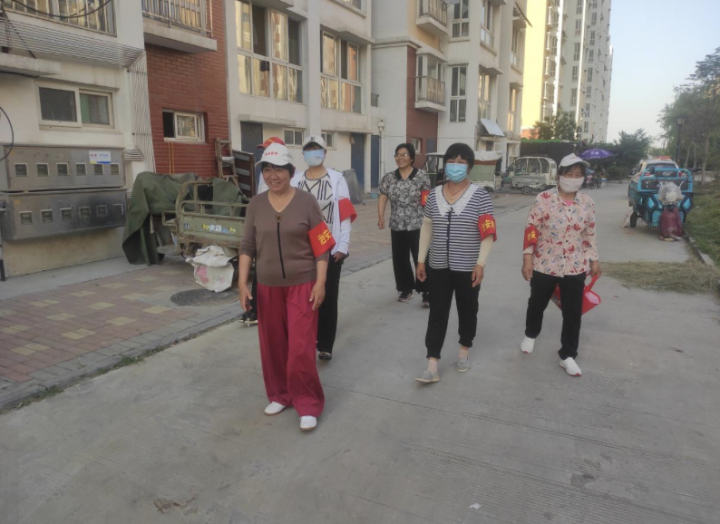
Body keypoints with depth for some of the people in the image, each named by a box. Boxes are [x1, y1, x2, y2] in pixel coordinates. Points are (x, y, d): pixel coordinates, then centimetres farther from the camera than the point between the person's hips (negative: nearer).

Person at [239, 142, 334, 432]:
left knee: (301, 348, -4)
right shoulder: (256, 204, 3)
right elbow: (247, 245, 4)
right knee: (272, 345, 12)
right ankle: (280, 394, 32)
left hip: (302, 284, -3)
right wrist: (242, 283, -2)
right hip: (268, 286, 4)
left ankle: (308, 404, 12)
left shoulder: (306, 202, -6)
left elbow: (321, 246, -6)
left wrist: (320, 283, -11)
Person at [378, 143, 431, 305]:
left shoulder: (421, 176, -3)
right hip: (397, 226, 4)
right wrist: (381, 216, -10)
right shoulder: (389, 177, 6)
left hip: (418, 226, -3)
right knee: (400, 259, 11)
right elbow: (382, 198, 4)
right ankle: (406, 289, 27)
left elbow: (428, 200, 2)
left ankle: (426, 291, 7)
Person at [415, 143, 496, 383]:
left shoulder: (480, 195, -7)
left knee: (467, 311, 14)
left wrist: (481, 263, -16)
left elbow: (488, 232, -9)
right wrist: (421, 260, 6)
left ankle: (464, 350, 36)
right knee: (437, 314, 2)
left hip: (467, 267, -2)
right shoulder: (434, 194, 4)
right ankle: (432, 366, 5)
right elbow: (427, 228, 9)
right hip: (438, 266, 3)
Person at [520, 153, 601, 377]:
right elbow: (531, 230, -10)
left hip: (575, 268, 3)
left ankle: (567, 356, 20)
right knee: (537, 305, 17)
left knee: (573, 313, 6)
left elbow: (590, 234, 10)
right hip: (544, 265, -2)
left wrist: (594, 260, 11)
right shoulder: (544, 199, -11)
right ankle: (530, 335, 45)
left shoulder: (587, 203, 2)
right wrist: (527, 258, -14)